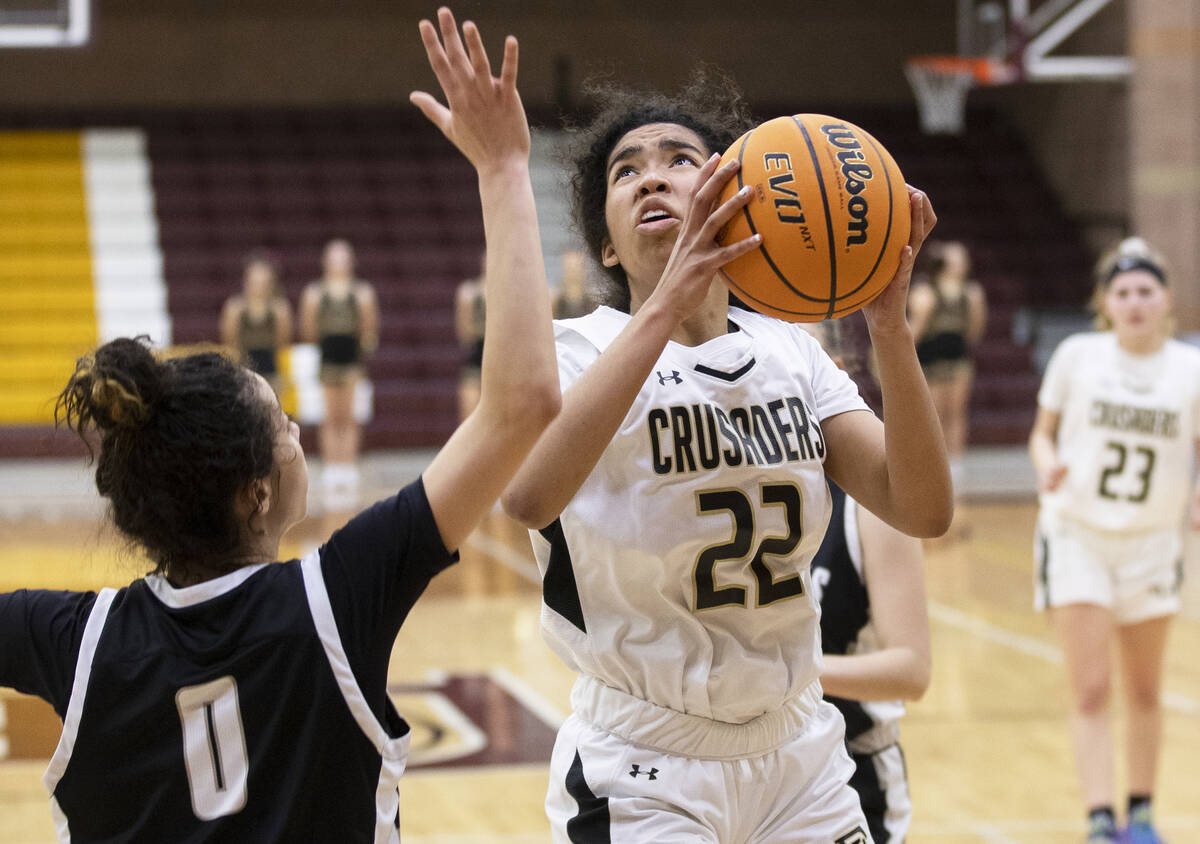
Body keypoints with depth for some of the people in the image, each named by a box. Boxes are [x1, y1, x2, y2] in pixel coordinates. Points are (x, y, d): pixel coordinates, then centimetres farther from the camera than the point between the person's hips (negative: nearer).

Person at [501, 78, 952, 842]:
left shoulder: (789, 352, 2)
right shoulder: (575, 352, -11)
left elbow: (924, 510, -11)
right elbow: (527, 495, -34)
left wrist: (890, 328, -25)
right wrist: (667, 302, -40)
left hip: (800, 760, 5)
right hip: (643, 776, -4)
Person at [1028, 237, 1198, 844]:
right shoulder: (1077, 356, -5)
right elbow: (1042, 433, 5)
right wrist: (1047, 465, -17)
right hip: (1076, 536, -2)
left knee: (1144, 691, 13)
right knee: (1090, 692, -9)